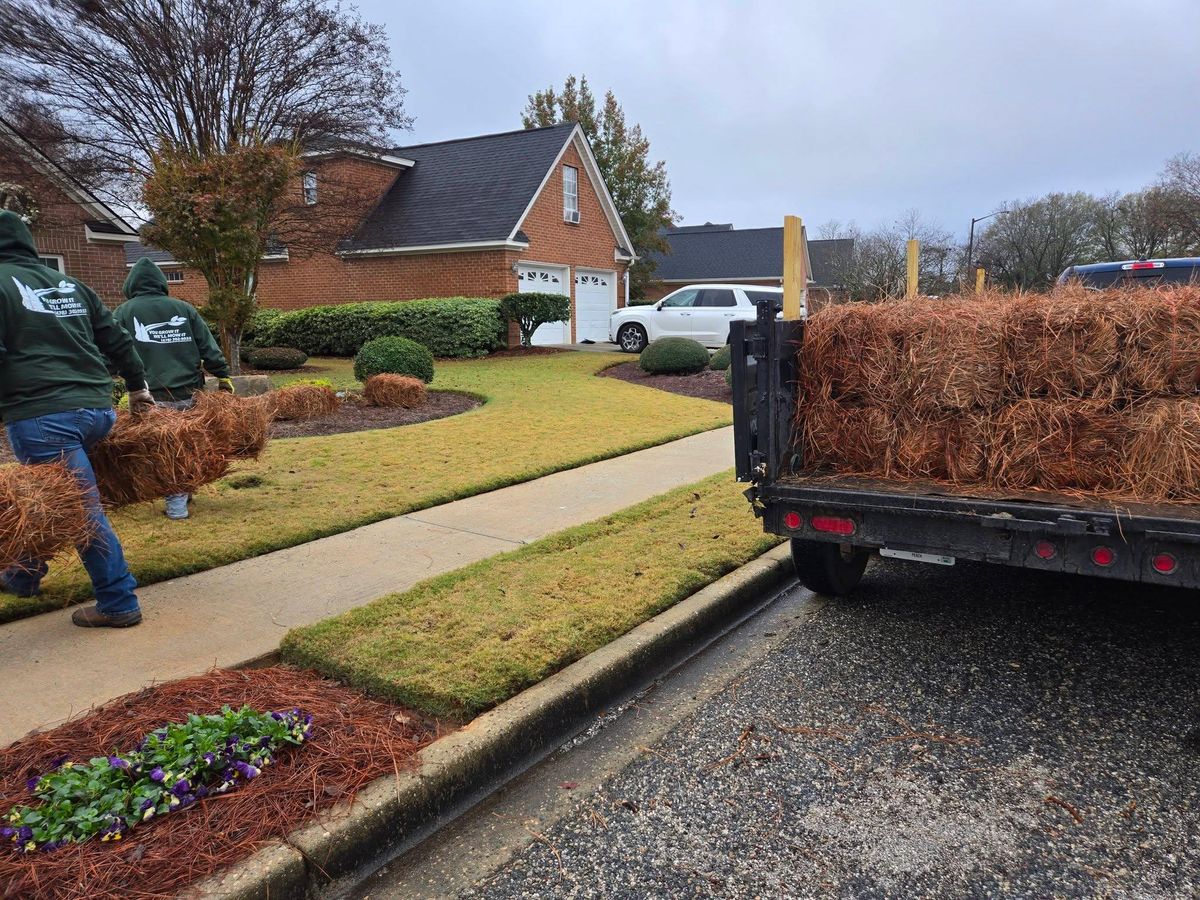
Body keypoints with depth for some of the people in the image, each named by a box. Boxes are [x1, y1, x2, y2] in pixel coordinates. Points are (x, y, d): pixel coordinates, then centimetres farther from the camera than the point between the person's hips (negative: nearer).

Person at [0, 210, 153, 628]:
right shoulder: (69, 284, 19)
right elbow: (117, 339, 23)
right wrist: (138, 387, 34)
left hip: (42, 416, -7)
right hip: (97, 409, 7)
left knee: (82, 509, -3)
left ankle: (118, 603, 2)